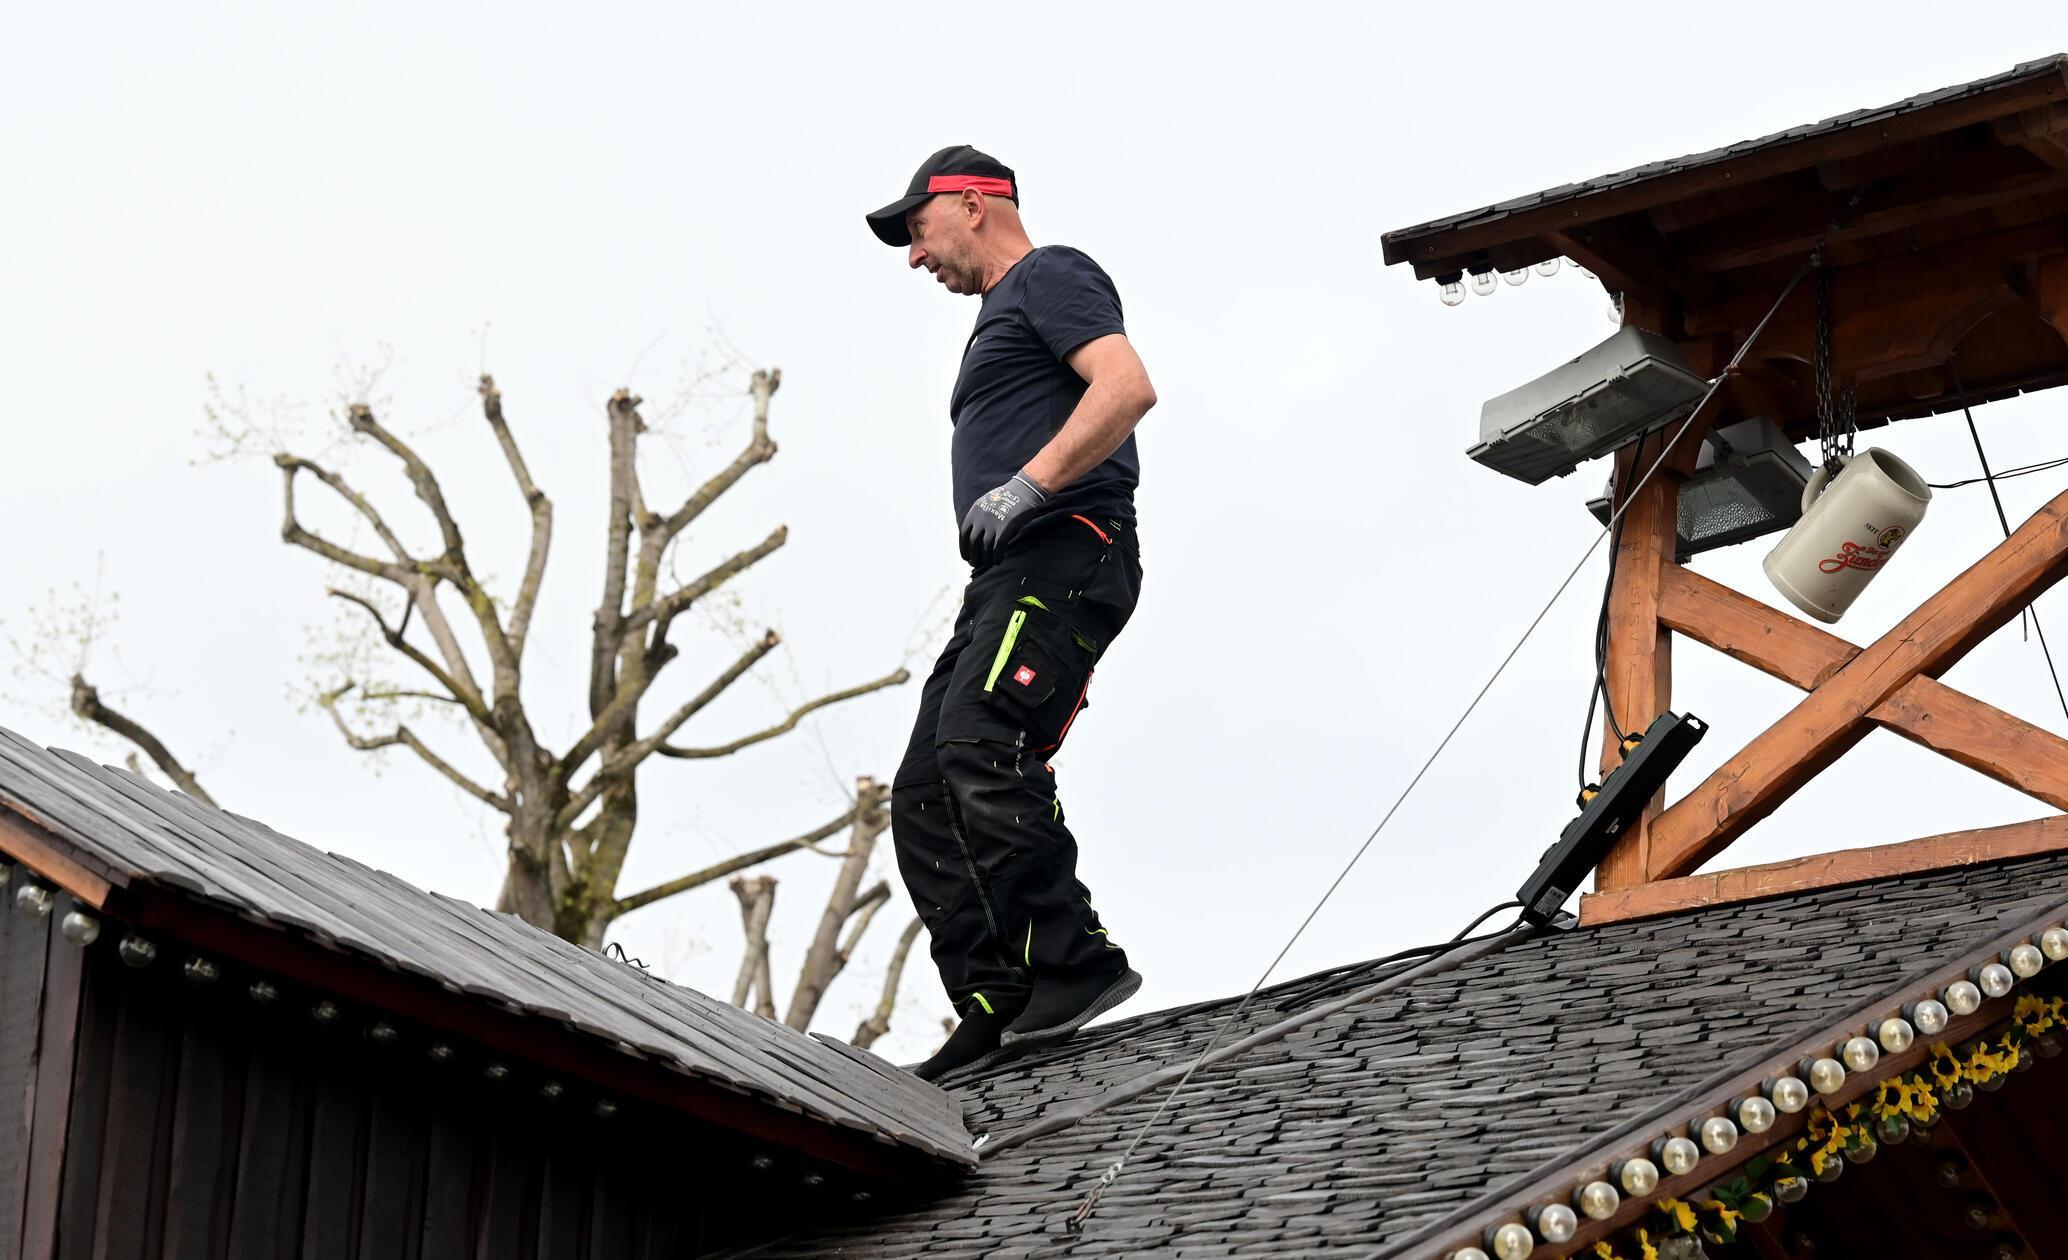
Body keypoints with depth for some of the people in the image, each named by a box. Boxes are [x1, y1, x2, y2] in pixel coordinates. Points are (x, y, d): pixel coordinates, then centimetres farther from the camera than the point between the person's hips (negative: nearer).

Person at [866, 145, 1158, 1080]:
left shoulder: (1051, 276, 4)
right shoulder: (1002, 317, 33)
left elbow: (1128, 387, -14)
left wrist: (1025, 487, -21)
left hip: (1065, 550, -10)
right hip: (1008, 581, 10)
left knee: (978, 749, -27)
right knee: (924, 794, -3)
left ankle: (1076, 962, -24)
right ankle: (999, 1012, -8)